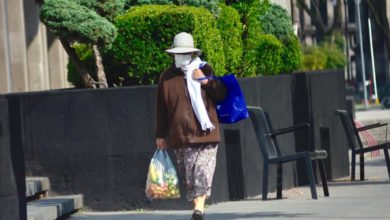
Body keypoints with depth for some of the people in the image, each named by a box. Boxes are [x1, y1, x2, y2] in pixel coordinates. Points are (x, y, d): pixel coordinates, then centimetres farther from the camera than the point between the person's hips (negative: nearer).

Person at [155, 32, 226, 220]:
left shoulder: (205, 70, 10)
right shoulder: (167, 77, 9)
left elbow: (222, 95, 8)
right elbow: (161, 109, 10)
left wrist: (205, 81, -7)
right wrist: (160, 135, 8)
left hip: (205, 133, -1)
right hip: (180, 134, 1)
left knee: (203, 171, -12)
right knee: (188, 174, 1)